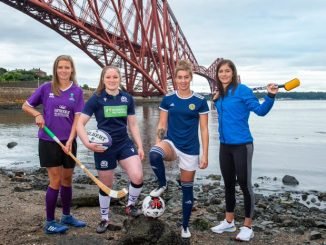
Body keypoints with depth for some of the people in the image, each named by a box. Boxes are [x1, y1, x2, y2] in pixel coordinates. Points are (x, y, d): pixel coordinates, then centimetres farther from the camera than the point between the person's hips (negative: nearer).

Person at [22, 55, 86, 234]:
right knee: (56, 181, -3)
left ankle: (66, 216, 30)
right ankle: (50, 222, 11)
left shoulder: (77, 91, -1)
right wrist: (37, 115, -14)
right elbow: (26, 106, 6)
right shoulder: (46, 88, -4)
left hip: (68, 141, 3)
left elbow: (77, 118, -5)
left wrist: (70, 140, -14)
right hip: (48, 141, -2)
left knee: (67, 179, 13)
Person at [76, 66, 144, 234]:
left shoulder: (127, 98, 2)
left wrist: (140, 146, 5)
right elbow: (80, 123, -9)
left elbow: (133, 125, 9)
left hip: (125, 143, 2)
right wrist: (88, 143, -22)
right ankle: (104, 219, 33)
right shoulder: (96, 99, -8)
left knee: (137, 177, -16)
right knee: (106, 185, 9)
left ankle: (131, 205, 15)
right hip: (104, 147, -2)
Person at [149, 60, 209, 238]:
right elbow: (161, 126, 4)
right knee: (154, 155, -35)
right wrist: (158, 146, -5)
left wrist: (205, 155, -5)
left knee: (187, 188, 8)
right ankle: (162, 185, -6)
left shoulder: (200, 101, -4)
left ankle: (185, 226, 28)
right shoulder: (168, 99, 0)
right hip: (171, 143, 1)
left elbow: (204, 130, -2)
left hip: (190, 149, 0)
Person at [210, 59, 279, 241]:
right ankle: (229, 222, 30)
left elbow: (260, 110, -14)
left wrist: (270, 96, -29)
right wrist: (216, 101, 11)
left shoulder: (242, 90, -11)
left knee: (244, 184, 0)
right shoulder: (220, 96, 9)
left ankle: (248, 227, 14)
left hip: (242, 145, -7)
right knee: (228, 183, 16)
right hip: (225, 145, 7)